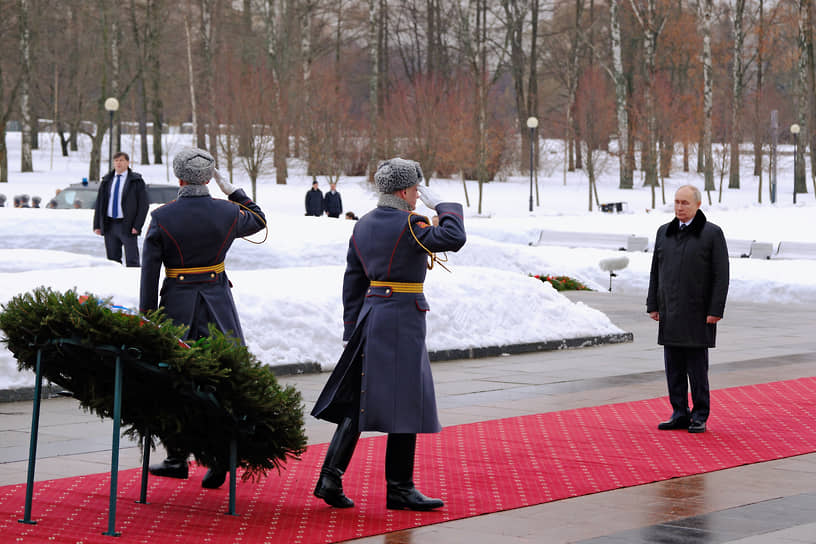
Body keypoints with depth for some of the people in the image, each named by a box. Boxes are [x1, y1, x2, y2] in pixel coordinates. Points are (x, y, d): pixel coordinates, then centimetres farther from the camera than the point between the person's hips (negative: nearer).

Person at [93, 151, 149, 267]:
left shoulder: (136, 181, 1)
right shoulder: (106, 181, 13)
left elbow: (143, 205, -3)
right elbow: (99, 204, 15)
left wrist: (137, 226, -12)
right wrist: (97, 225, 6)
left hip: (127, 227, -4)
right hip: (109, 226, 4)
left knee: (132, 261, -7)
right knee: (112, 260, 6)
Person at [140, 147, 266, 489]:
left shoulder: (162, 218, -8)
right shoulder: (228, 213, -3)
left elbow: (149, 271, -7)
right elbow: (258, 220, 20)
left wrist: (147, 316, 0)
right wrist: (230, 187, 17)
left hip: (177, 303, -1)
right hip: (217, 303, 1)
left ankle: (177, 457, 16)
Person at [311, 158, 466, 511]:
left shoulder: (363, 226, 11)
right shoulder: (408, 226, -13)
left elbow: (353, 280, 13)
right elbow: (453, 238, -24)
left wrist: (353, 328, 17)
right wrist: (442, 206, -7)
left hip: (370, 315, 8)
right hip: (403, 319, -8)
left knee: (358, 401, 11)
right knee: (405, 403, -1)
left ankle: (331, 477, 6)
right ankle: (399, 488, 3)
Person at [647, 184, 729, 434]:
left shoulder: (712, 233, -5)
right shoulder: (664, 233, 11)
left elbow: (721, 275, -7)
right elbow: (656, 271, 15)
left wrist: (715, 311, -13)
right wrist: (653, 306, 9)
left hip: (698, 314, -5)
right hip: (670, 314, 5)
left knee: (697, 366, -1)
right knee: (674, 367, 6)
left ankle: (700, 416, 7)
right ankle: (679, 414, 14)